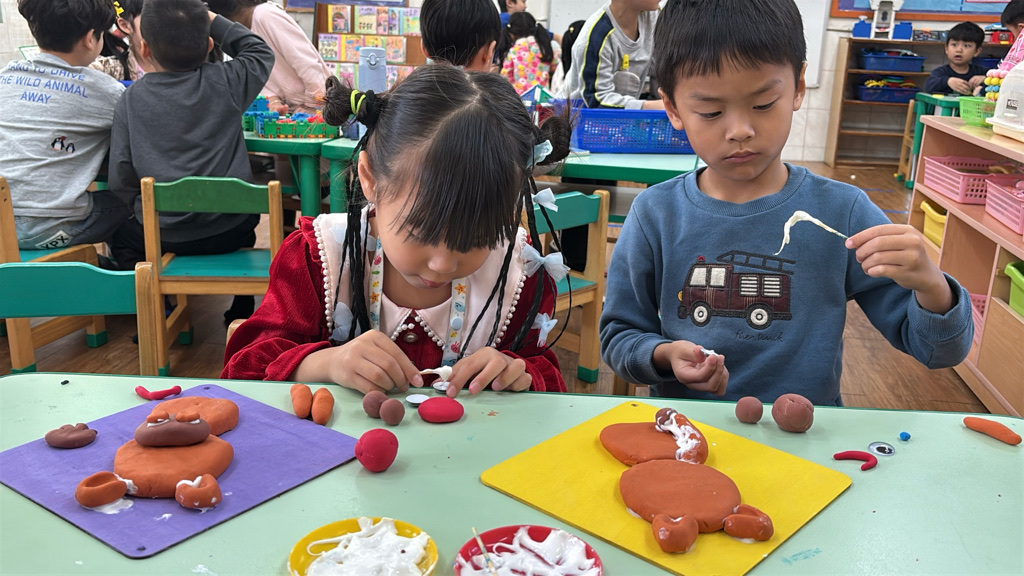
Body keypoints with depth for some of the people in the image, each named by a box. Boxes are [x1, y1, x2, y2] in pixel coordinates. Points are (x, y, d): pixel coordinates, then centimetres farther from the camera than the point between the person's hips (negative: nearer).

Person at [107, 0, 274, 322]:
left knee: (123, 238, 31)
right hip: (231, 229, 1)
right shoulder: (226, 83, -8)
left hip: (165, 233, 0)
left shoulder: (131, 98, -5)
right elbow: (261, 53, 12)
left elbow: (120, 178, -3)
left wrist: (142, 207, 16)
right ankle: (243, 310, 35)